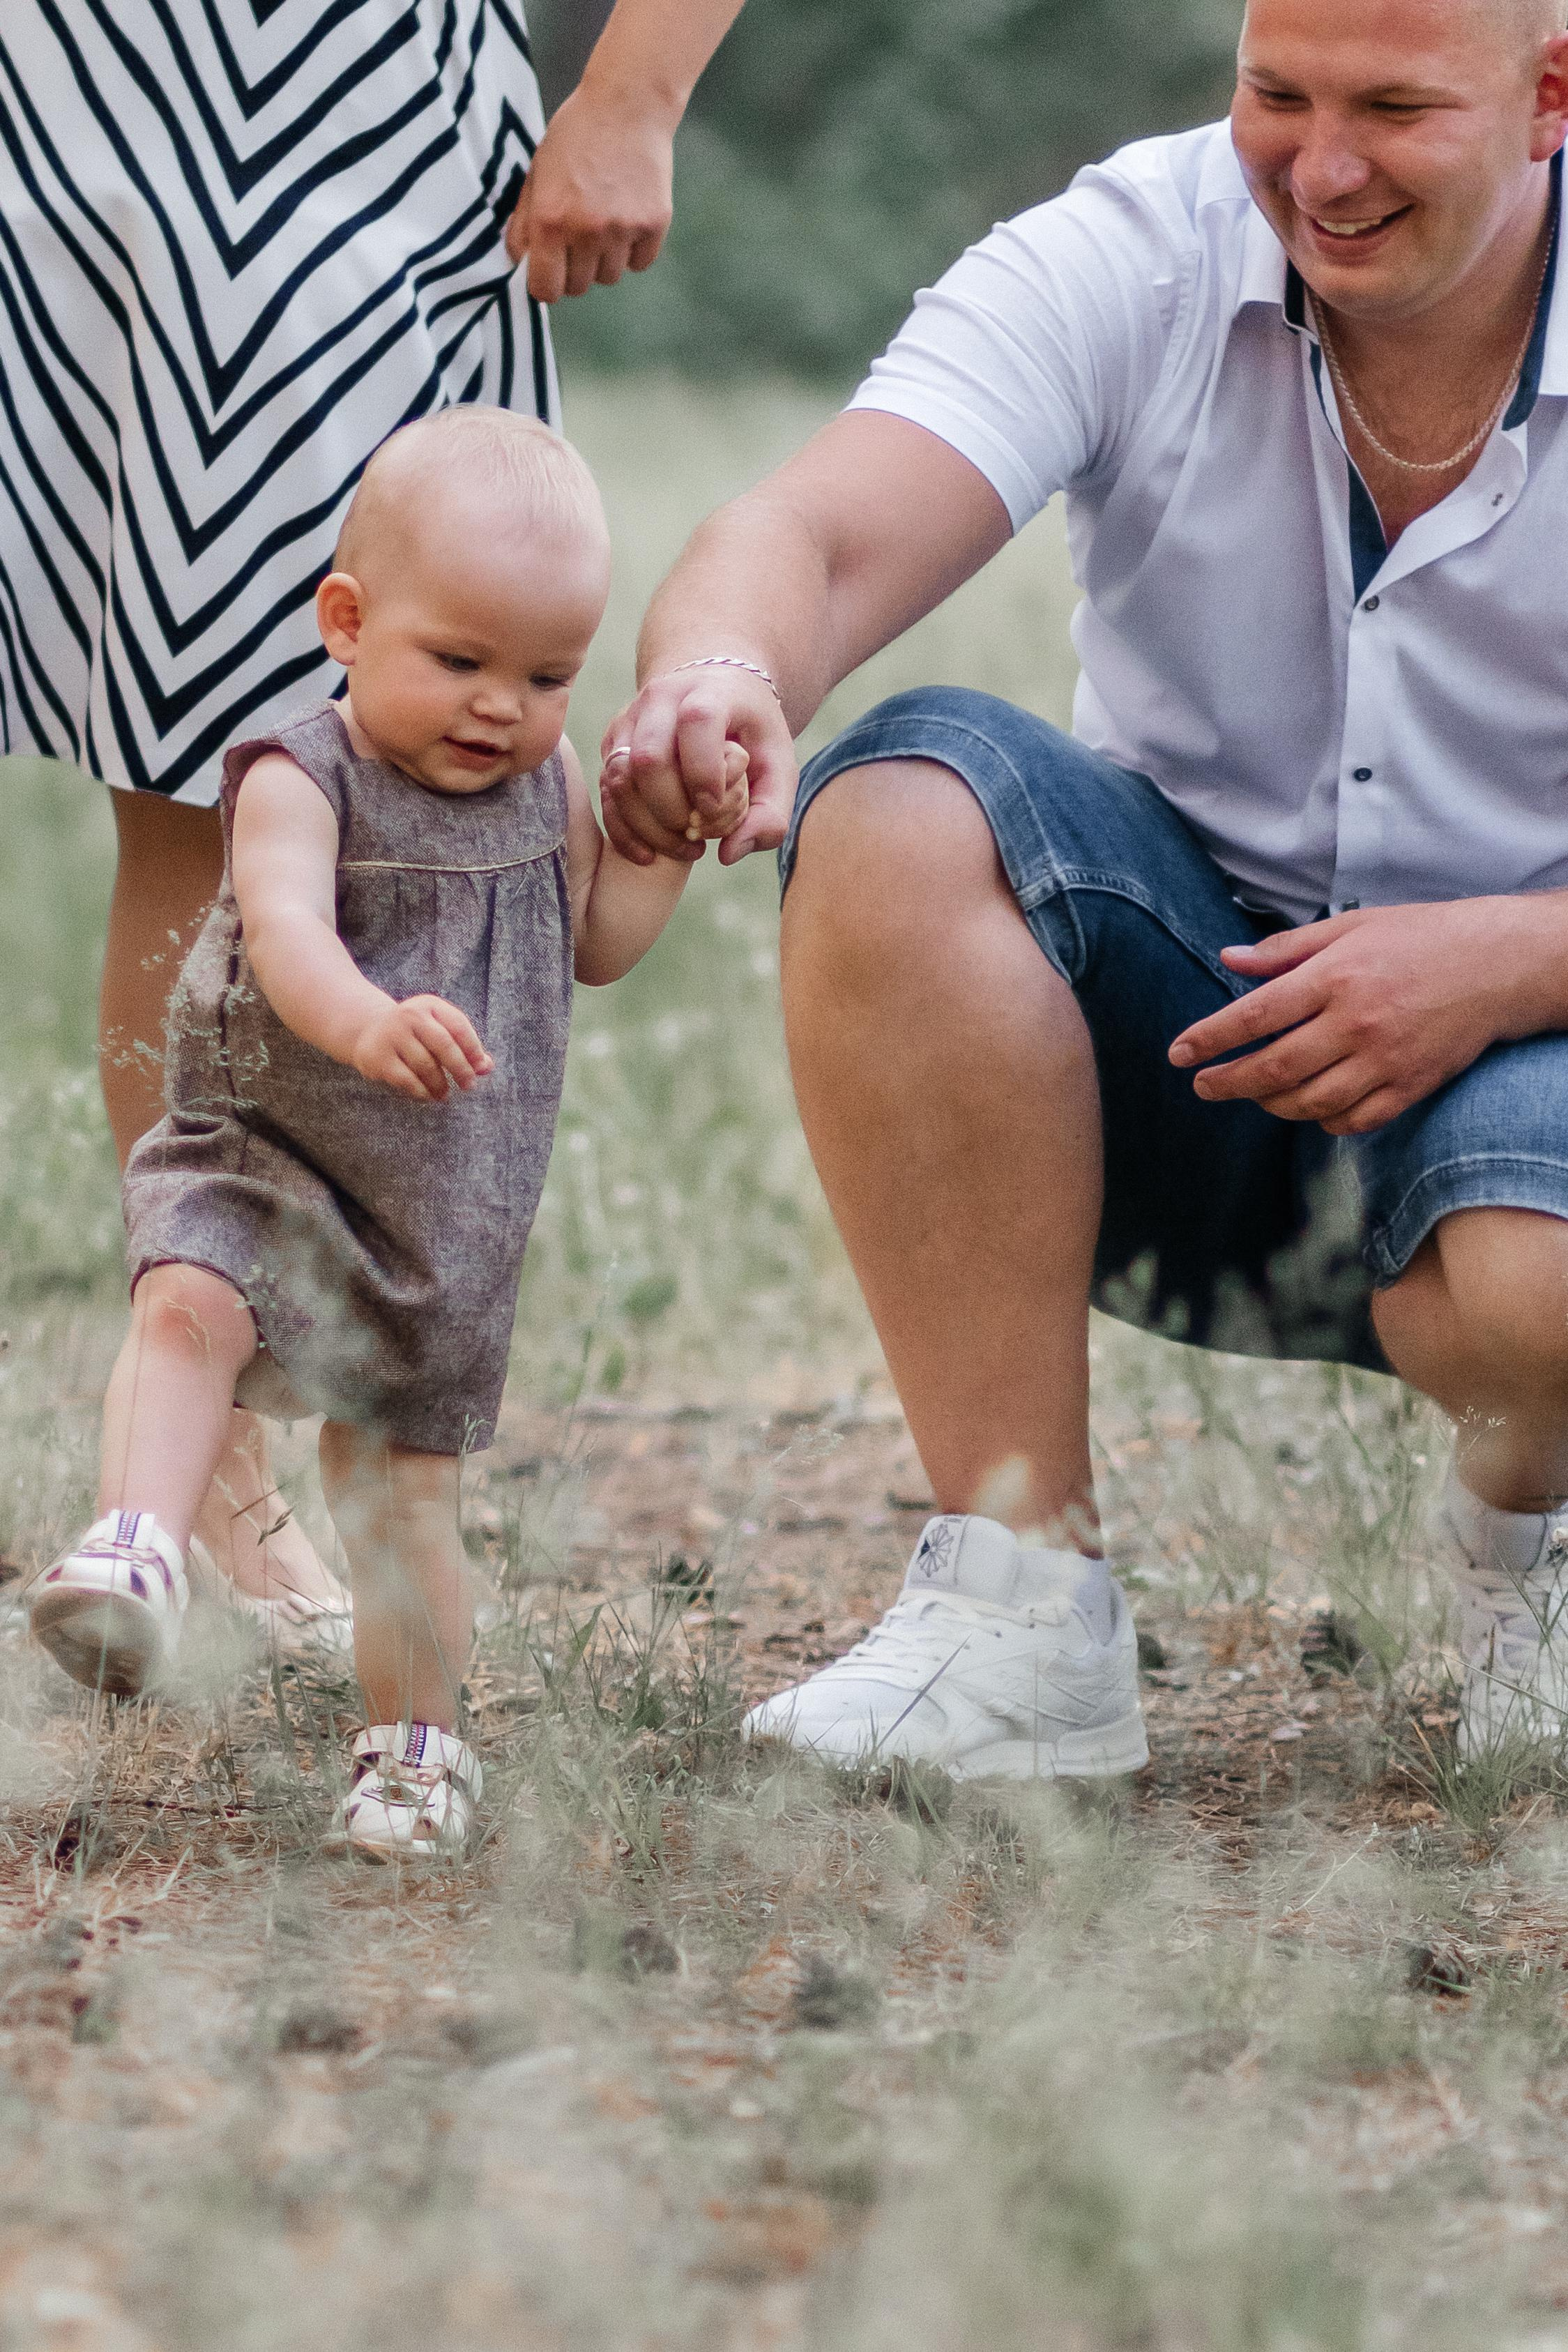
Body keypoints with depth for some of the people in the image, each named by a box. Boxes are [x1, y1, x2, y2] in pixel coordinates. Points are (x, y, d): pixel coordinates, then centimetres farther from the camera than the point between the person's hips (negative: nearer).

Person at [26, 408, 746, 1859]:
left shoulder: (546, 787, 3)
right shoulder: (302, 784, -17)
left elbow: (598, 942, 17)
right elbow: (287, 930, -37)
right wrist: (368, 1023, -57)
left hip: (450, 1219, 4)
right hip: (266, 1162, -4)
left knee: (405, 1488, 11)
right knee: (187, 1306, -34)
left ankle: (416, 1746, 25)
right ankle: (138, 1553, -44)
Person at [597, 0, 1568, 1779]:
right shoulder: (1135, 259, -10)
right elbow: (809, 544, -26)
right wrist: (718, 675, -50)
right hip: (1172, 1064, 2)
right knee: (905, 804, -29)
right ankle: (1022, 1611, -25)